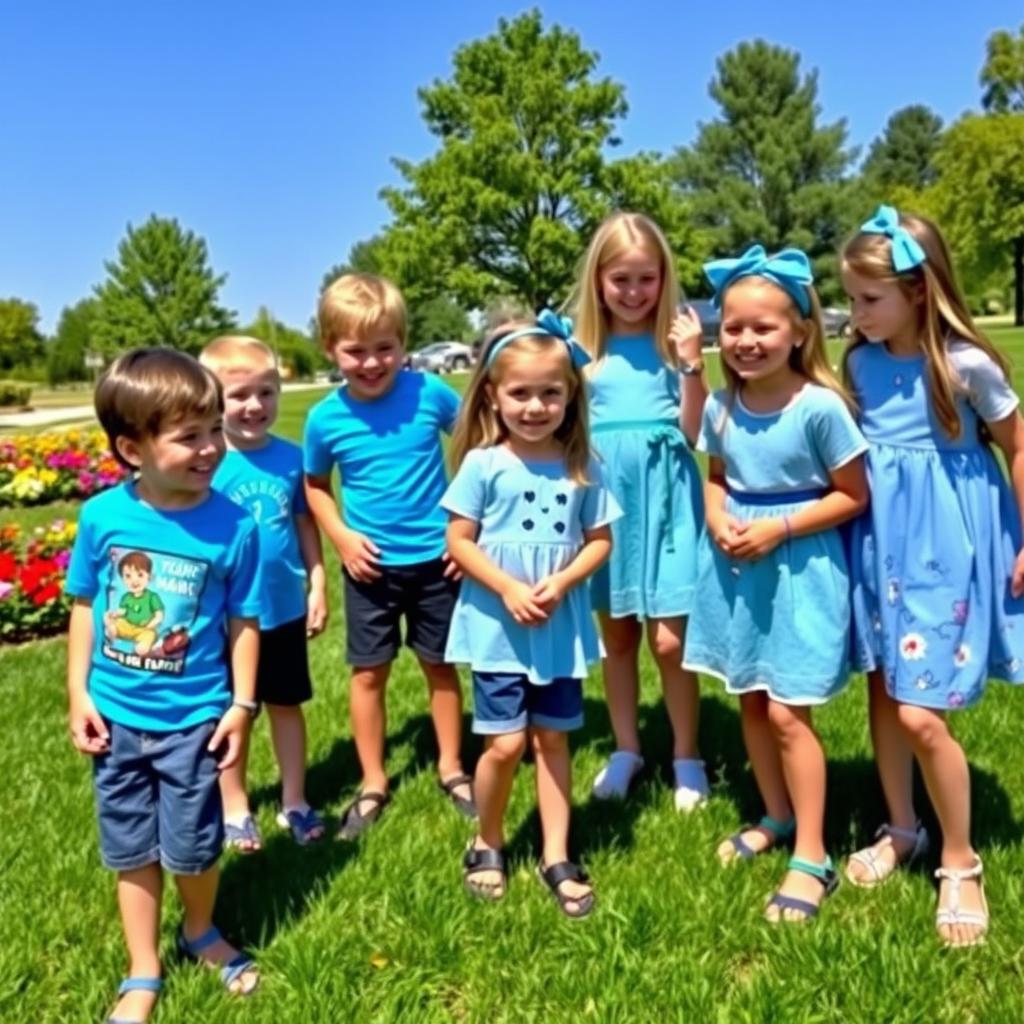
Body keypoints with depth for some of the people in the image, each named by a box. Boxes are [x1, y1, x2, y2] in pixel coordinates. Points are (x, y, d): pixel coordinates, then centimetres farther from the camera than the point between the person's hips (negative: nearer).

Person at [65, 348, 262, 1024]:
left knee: (194, 848, 13)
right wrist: (79, 693, 1)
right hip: (116, 716, 2)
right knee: (131, 851, 17)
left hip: (193, 718, -2)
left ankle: (202, 932, 45)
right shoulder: (102, 516, -13)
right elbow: (84, 606, 0)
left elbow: (243, 623, -7)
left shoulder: (233, 525, -16)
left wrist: (242, 704, -6)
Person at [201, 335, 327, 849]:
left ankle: (294, 801, 34)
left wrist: (318, 586, 4)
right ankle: (235, 808, 33)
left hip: (285, 609, 3)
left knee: (287, 705, 17)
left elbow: (305, 525, 4)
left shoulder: (291, 456, -6)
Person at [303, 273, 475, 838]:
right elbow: (315, 486, 7)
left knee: (440, 666, 14)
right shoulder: (325, 418, -9)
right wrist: (342, 538, -7)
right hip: (370, 565, 1)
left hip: (435, 558, -1)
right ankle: (373, 783, 26)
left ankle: (451, 769, 31)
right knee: (368, 673, 10)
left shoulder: (430, 392, -12)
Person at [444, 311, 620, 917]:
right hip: (497, 629, -3)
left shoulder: (581, 466, -1)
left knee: (553, 740, 12)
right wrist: (508, 589, -18)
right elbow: (459, 541, -7)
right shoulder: (483, 464, -8)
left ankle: (557, 858, 25)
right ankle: (488, 844, 25)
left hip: (562, 628, 3)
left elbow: (600, 540, 3)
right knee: (506, 744, -1)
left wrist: (561, 582, -14)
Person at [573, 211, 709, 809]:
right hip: (605, 494, 3)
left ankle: (687, 758, 18)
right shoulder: (583, 347, 4)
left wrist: (693, 363, -15)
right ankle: (626, 749, 30)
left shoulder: (674, 339, -2)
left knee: (669, 639, -1)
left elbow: (693, 430, -6)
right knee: (616, 634, 13)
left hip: (664, 492, -2)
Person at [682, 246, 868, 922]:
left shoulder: (819, 406, -17)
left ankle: (812, 857, 13)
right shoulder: (720, 406, -1)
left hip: (800, 568, -6)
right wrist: (717, 520, -8)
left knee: (786, 711, -3)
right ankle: (777, 817, 38)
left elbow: (854, 495, -10)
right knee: (750, 701, 16)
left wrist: (779, 529, -19)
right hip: (737, 566, 6)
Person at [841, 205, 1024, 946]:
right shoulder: (861, 361, 0)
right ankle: (902, 831, 35)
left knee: (921, 713, -8)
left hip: (945, 545, -5)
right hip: (880, 540, 6)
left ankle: (961, 862, 14)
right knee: (883, 693, 14)